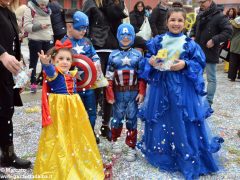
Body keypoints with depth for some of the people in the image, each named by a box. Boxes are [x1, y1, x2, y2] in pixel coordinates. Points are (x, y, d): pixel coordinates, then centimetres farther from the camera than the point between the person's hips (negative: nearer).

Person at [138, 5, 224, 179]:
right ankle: (160, 152, 32)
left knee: (183, 122, 1)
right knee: (160, 120, 11)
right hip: (160, 85, 3)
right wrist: (151, 62, -11)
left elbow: (199, 64, -2)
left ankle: (189, 159, 19)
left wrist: (185, 65, -18)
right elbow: (149, 58, 10)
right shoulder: (158, 41, 5)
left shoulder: (190, 44, -2)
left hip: (183, 88, -2)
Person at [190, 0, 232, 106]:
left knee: (211, 78, 3)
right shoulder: (200, 15, 8)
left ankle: (208, 101, 10)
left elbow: (228, 31, -15)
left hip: (210, 53, -7)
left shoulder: (219, 16, -13)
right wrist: (192, 36, 4)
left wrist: (214, 40, -22)